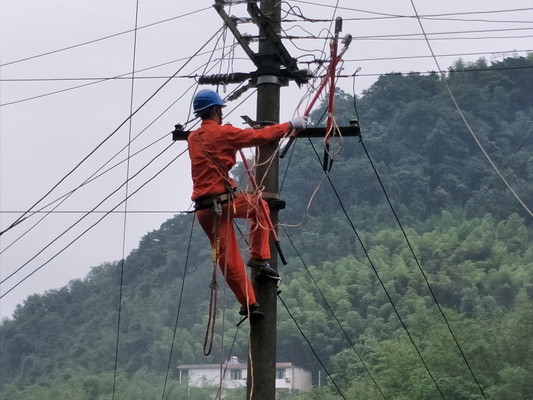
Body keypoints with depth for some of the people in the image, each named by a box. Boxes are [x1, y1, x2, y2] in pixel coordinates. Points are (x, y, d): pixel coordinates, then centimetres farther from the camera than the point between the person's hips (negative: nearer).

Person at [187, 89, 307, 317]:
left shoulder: (193, 139, 14)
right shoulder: (222, 133, -7)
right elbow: (259, 136, -6)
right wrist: (291, 125, 4)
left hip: (203, 209, 6)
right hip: (224, 202, -6)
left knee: (227, 257, 8)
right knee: (259, 206, 24)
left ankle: (248, 302, 9)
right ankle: (259, 257, 19)